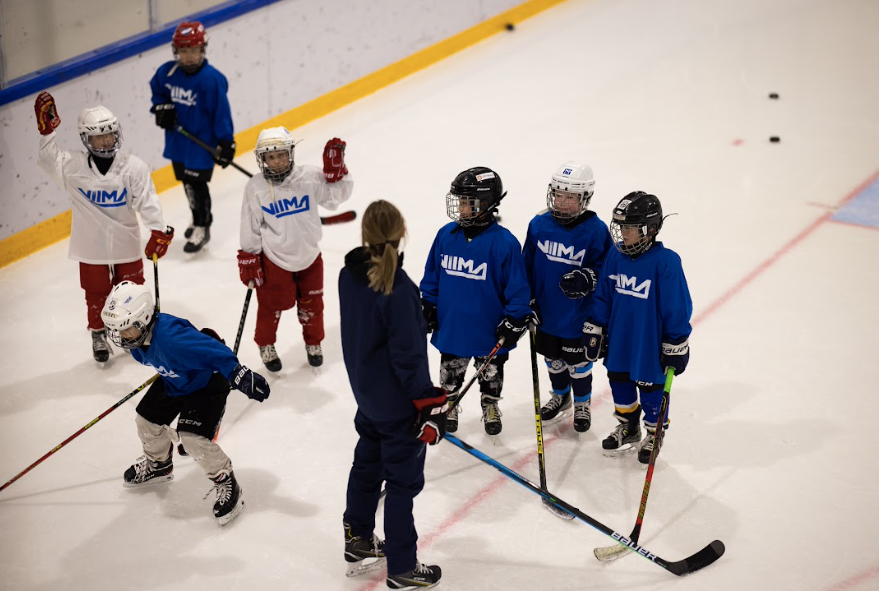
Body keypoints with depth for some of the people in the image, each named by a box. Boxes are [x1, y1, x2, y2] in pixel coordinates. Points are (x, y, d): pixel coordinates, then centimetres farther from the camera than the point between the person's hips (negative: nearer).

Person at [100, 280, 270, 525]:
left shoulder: (171, 337, -41)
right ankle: (158, 464, 43)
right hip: (174, 380, 9)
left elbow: (214, 350, -44)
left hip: (207, 383, -9)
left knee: (193, 438, -18)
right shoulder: (136, 339, -12)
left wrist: (241, 376, -46)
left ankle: (227, 484, 3)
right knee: (147, 420, 12)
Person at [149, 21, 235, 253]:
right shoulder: (167, 72, -5)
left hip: (202, 140, -6)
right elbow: (157, 89, 16)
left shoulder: (211, 79, -21)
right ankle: (200, 218, 40)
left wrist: (226, 142, -17)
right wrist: (161, 106, -4)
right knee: (186, 180, 18)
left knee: (196, 182, -4)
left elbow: (221, 111, -17)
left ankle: (202, 228, 12)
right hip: (177, 137, 6)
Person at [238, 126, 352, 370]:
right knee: (271, 304, 10)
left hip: (309, 255, 2)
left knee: (311, 303, 18)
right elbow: (250, 227, -8)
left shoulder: (310, 177, -13)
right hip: (273, 259, -2)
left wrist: (335, 170, -19)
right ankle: (266, 345, 36)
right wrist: (248, 260, -5)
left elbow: (335, 195, -3)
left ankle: (313, 343, 43)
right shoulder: (255, 187, -15)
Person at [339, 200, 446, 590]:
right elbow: (408, 357, -25)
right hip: (398, 401, -8)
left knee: (367, 463, 25)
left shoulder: (349, 275, -5)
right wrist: (430, 405, -16)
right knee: (403, 481, 5)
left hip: (365, 392, 8)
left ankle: (358, 542, 41)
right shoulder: (399, 291, -29)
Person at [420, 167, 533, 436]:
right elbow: (432, 275, 6)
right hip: (450, 324, 3)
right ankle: (448, 405, 43)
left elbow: (517, 286, -13)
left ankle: (490, 407, 42)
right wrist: (427, 307, 6)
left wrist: (514, 320, -14)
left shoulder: (504, 242, -20)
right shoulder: (446, 235, -7)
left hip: (489, 328, -3)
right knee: (450, 370, 21)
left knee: (490, 371, 19)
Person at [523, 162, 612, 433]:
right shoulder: (539, 224, -6)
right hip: (546, 311, 4)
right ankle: (560, 397, 45)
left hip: (579, 315, -3)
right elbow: (527, 265, 4)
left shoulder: (596, 230, -16)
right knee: (553, 359, 21)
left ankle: (582, 404, 34)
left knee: (578, 363, 12)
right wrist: (528, 299, 3)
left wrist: (588, 278, -29)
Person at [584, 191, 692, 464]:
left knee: (651, 388, 13)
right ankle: (628, 428, 43)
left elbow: (677, 307, -16)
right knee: (619, 382, 20)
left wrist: (676, 347, -13)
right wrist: (594, 332, 7)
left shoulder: (665, 262, -22)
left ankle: (654, 433, 36)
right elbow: (602, 296, 5)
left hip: (650, 346, -5)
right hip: (618, 341, 5)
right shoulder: (615, 256, -5)